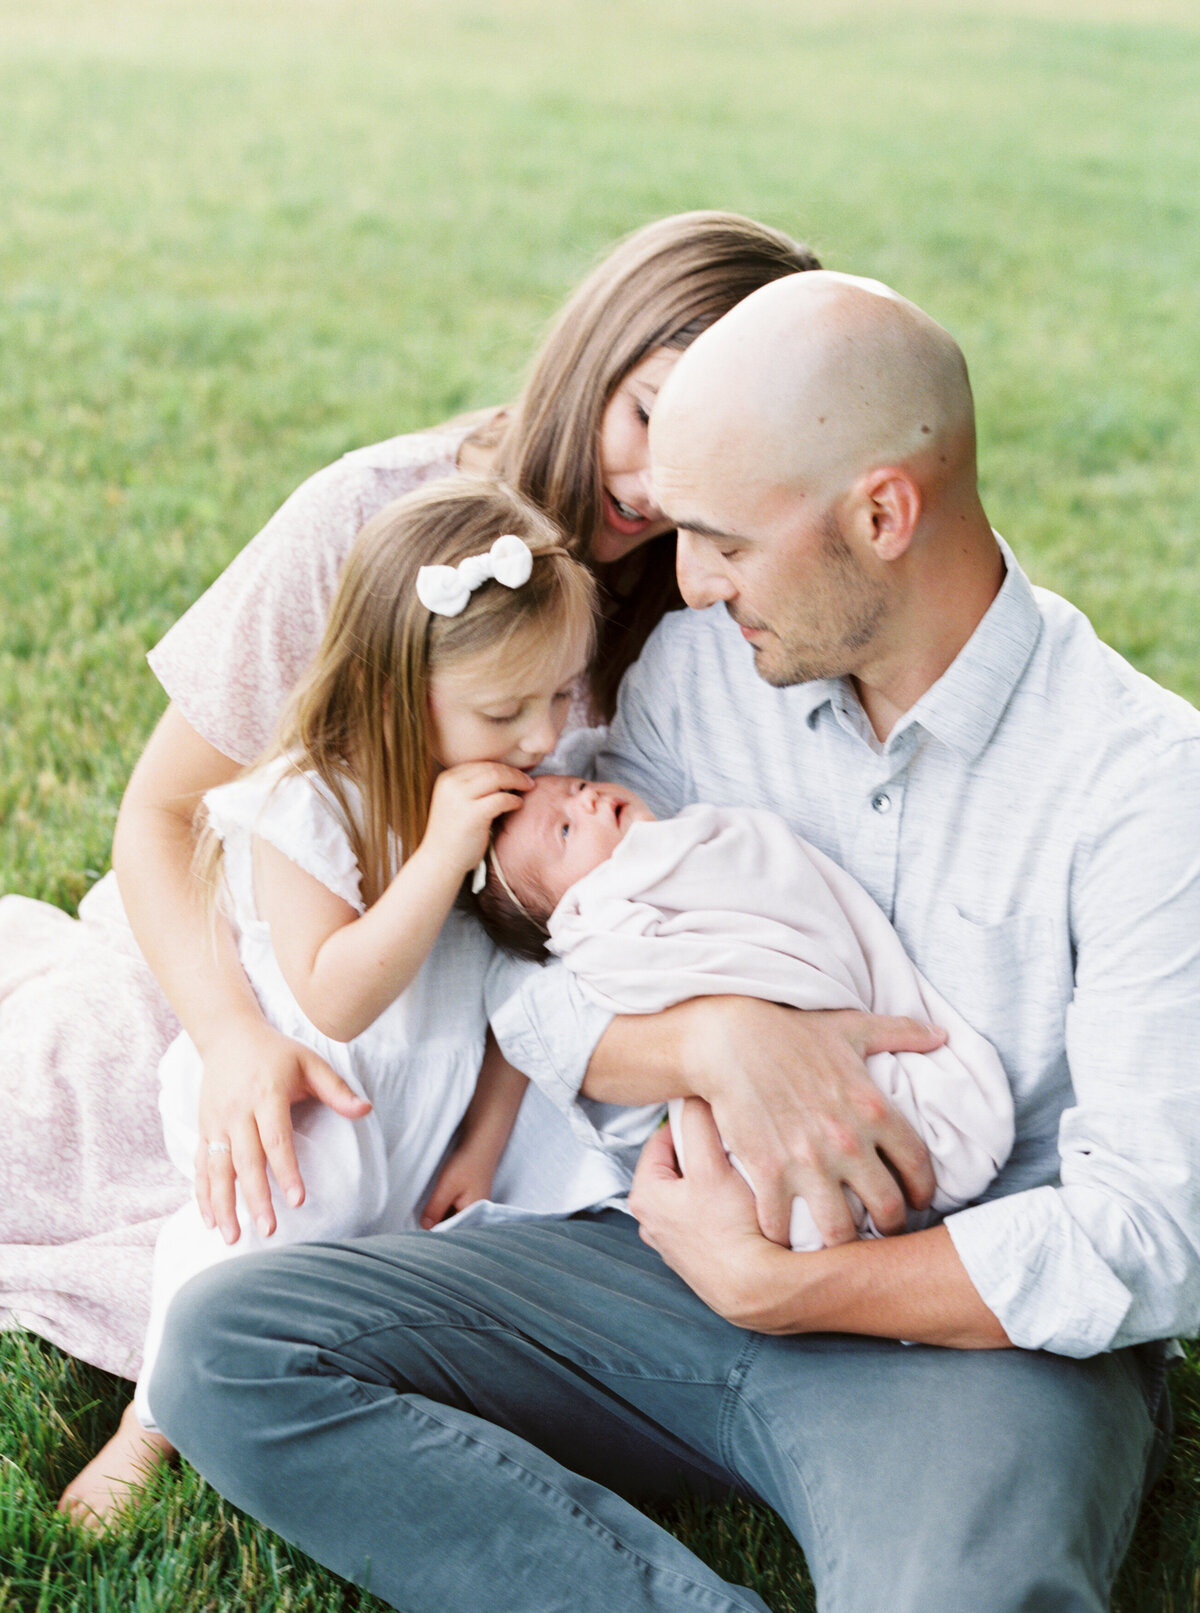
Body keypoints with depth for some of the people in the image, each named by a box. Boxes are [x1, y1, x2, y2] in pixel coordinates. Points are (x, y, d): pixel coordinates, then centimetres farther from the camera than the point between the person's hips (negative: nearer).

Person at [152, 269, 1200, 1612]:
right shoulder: (697, 667, 4)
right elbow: (533, 984, 1)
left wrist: (783, 1290, -16)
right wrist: (713, 1035, -21)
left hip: (988, 1330, -6)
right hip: (699, 1243, 6)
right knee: (228, 1346, -16)